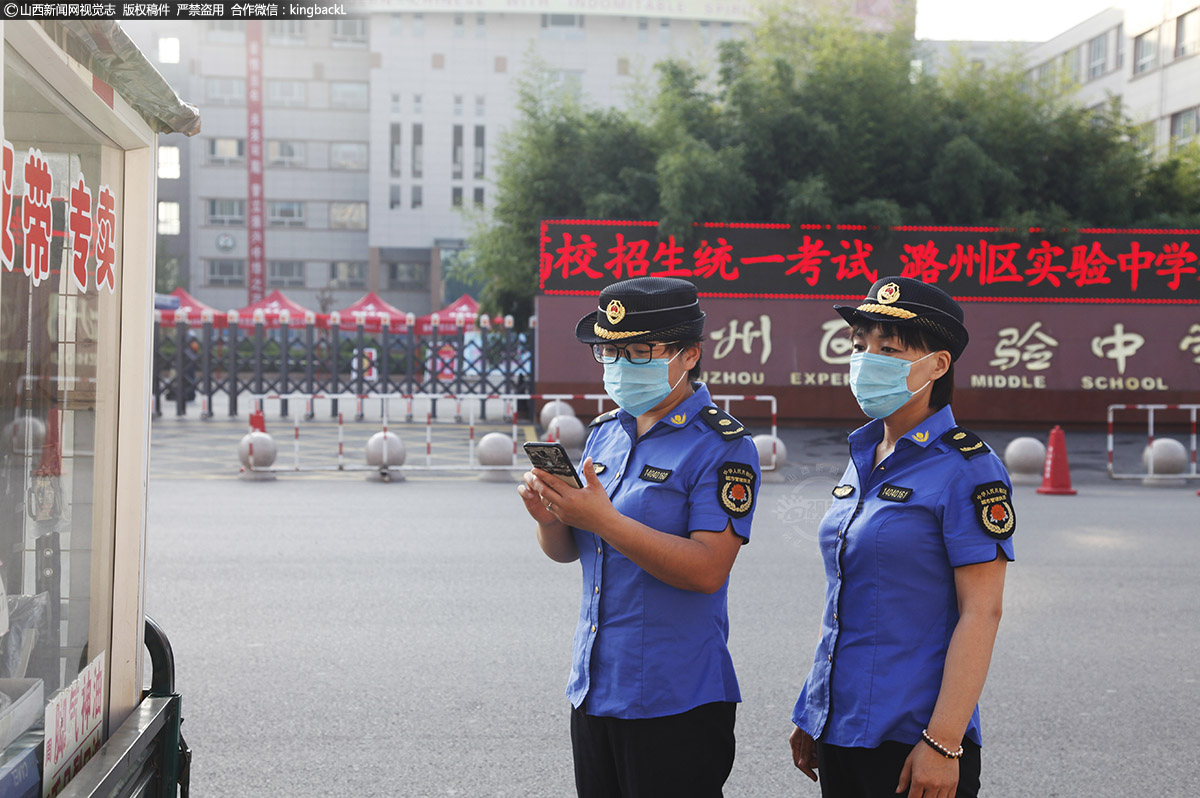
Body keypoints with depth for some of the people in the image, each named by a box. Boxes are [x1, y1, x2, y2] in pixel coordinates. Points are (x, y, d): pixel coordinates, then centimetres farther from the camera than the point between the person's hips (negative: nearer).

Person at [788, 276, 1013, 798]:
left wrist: (943, 742, -20)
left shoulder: (968, 468, -12)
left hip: (910, 740, -7)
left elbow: (980, 614, -16)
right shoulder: (863, 458, 10)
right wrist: (812, 715, 15)